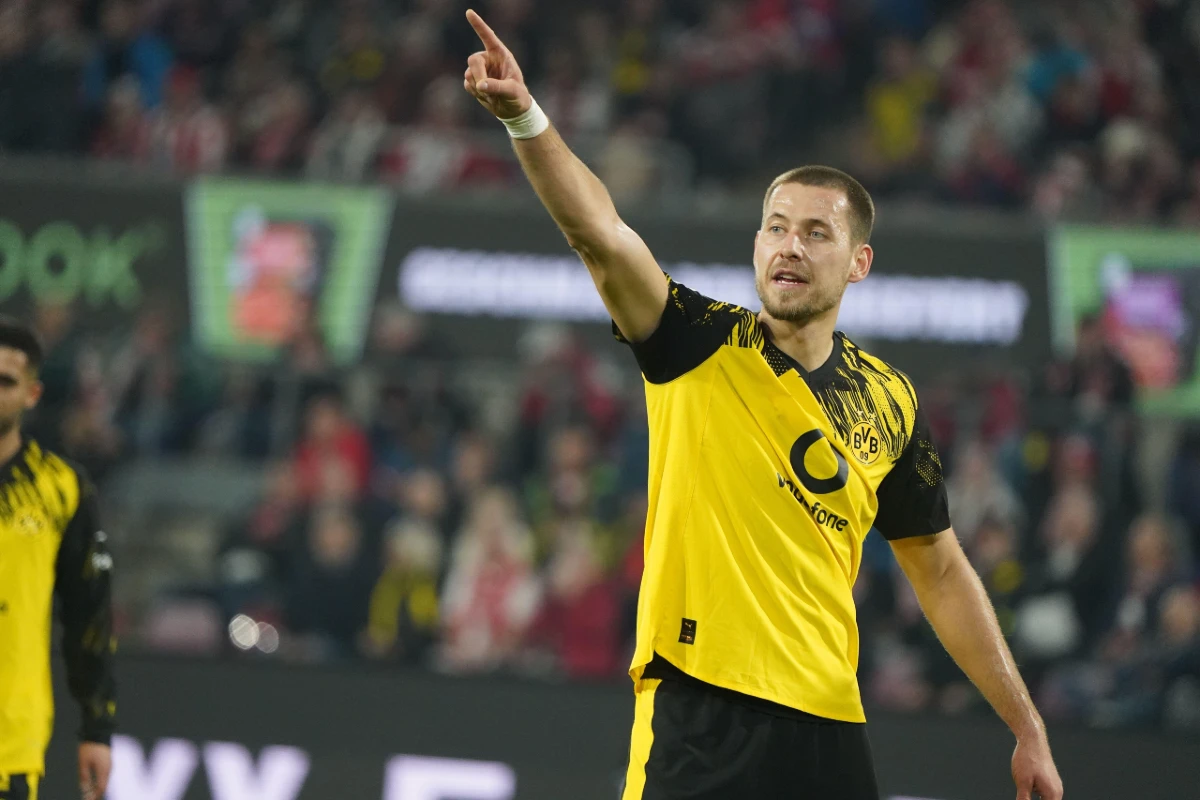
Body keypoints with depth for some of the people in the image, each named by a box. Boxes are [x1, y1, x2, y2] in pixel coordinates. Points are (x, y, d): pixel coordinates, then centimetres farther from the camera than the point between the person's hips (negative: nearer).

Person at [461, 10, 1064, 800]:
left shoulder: (890, 402, 11)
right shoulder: (702, 346, 1)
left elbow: (941, 572, 19)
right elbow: (599, 232, -15)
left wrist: (1027, 727, 18)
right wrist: (524, 116, -32)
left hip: (826, 726, 3)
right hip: (699, 710, -3)